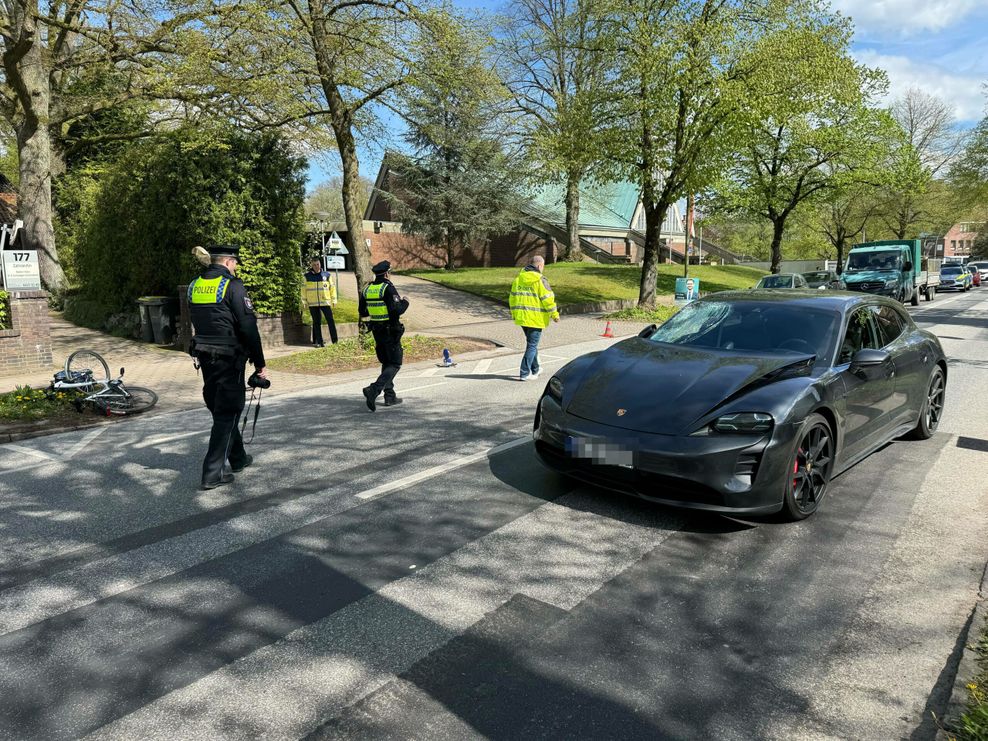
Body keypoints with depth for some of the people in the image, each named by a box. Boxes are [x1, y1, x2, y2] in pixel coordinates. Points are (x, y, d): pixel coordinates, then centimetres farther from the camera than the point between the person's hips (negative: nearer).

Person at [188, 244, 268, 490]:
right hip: (229, 358, -7)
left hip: (204, 356, 7)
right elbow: (248, 327, -15)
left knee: (220, 408, 19)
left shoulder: (195, 286, 9)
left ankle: (237, 458, 34)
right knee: (227, 413, 1)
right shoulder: (233, 286, -13)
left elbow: (196, 322, 14)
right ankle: (213, 473, 0)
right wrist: (260, 363, -10)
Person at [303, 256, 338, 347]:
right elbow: (304, 289, 9)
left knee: (330, 321, -5)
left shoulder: (326, 274, 5)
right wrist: (305, 301, 6)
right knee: (316, 322, 6)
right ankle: (319, 342, 11)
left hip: (325, 302, 0)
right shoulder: (307, 276, 5)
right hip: (312, 303, 1)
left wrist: (334, 300, 6)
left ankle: (335, 341, -1)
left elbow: (332, 287, 9)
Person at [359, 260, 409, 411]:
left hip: (376, 331, 7)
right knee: (395, 364, -2)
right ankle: (374, 390, -18)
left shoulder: (367, 289, 6)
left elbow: (362, 312, 12)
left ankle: (390, 396, 18)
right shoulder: (388, 288, -15)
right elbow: (397, 310, -23)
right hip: (391, 331, -7)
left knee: (386, 363, 18)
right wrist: (405, 302, -4)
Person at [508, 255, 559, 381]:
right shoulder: (540, 280, -11)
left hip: (522, 317, 7)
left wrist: (514, 313, 24)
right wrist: (554, 314, -2)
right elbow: (547, 299, -12)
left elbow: (512, 296, 13)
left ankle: (534, 370, 31)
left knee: (531, 343, 21)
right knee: (532, 345, 0)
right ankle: (524, 373, -3)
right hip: (536, 318, -7)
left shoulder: (518, 278, 8)